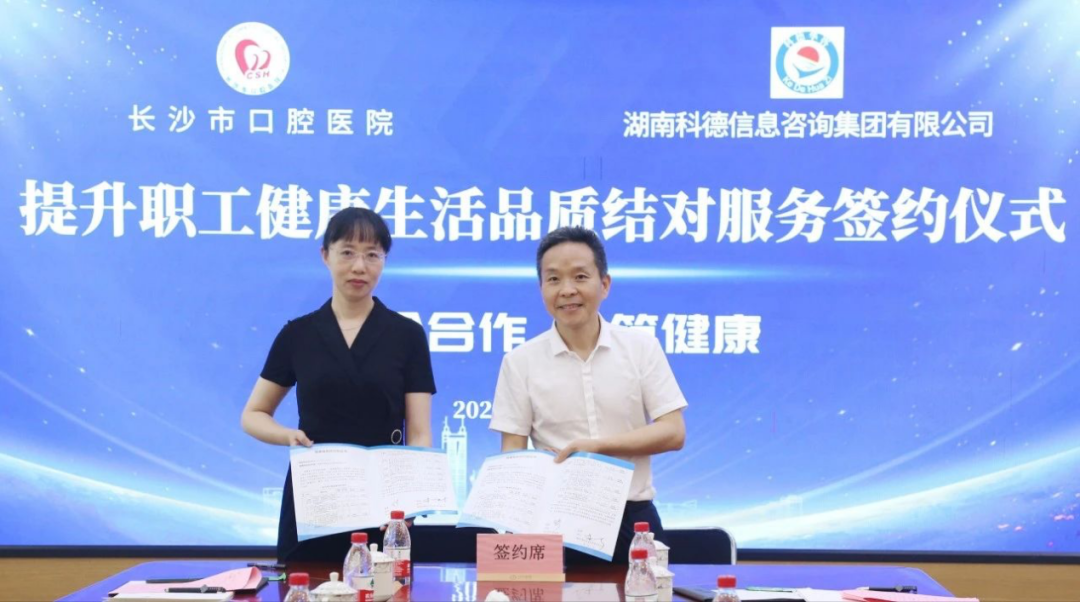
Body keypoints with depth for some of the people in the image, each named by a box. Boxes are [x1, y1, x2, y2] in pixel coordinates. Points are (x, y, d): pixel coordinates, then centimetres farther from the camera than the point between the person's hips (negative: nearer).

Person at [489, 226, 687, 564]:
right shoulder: (520, 362, 1)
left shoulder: (642, 348, 2)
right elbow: (512, 453, 0)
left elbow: (673, 433, -2)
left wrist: (597, 444, -14)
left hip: (631, 519, 1)